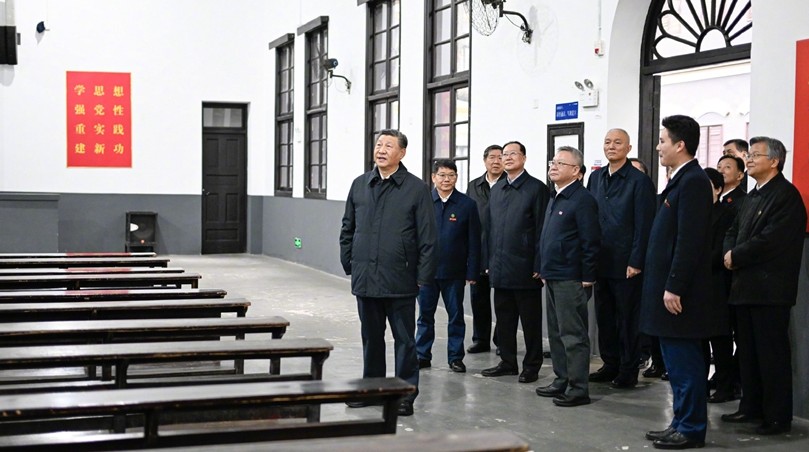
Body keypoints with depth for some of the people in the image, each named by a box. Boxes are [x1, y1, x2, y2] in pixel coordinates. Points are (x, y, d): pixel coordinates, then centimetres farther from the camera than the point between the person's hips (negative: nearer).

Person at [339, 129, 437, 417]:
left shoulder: (416, 188, -3)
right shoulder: (360, 185, 9)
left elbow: (427, 237, -5)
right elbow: (348, 228, 16)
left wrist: (424, 276, -9)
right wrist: (348, 263, 10)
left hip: (400, 282, -4)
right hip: (365, 279, 4)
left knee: (404, 339, 4)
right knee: (371, 337, 15)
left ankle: (406, 394, 12)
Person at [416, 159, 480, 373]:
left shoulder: (467, 204, -2)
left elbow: (474, 242, 0)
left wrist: (472, 272, -4)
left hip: (455, 272, -1)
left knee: (456, 316, 8)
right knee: (425, 315, 9)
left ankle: (456, 357, 17)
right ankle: (422, 355, 20)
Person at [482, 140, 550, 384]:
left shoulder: (537, 188, -5)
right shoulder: (496, 189, 14)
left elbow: (542, 229, -9)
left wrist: (538, 266, -13)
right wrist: (489, 261, 11)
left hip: (525, 268, -6)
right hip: (500, 268, 6)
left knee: (530, 320, 3)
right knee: (504, 318, 12)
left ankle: (532, 366, 11)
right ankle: (508, 361, 22)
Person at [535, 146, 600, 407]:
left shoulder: (582, 200, -13)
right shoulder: (556, 200, 16)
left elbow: (591, 242, -16)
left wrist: (587, 278, -17)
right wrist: (544, 271, 17)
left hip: (571, 280, -9)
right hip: (552, 278, 9)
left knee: (573, 334, -4)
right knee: (556, 333, 14)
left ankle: (578, 388, 1)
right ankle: (561, 381, 23)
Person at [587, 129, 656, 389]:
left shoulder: (639, 181, -8)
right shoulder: (596, 177, 11)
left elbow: (643, 226, -11)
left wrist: (636, 262, -15)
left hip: (625, 265, -6)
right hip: (600, 262, 6)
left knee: (627, 319, 3)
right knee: (604, 317, 12)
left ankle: (628, 370, 12)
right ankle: (610, 365, 24)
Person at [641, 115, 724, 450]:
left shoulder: (693, 182, -15)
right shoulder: (680, 180, 14)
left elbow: (690, 241, -21)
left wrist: (674, 287, -21)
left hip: (679, 292, -10)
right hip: (668, 287, 10)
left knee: (684, 363, -2)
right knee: (677, 362, 15)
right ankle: (682, 423, 24)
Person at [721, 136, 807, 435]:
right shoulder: (752, 197, 19)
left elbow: (772, 239, -19)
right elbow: (734, 231, 18)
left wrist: (736, 256, -11)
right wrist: (729, 253, -3)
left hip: (770, 288, -9)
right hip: (746, 286, 9)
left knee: (772, 354, -5)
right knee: (748, 351, 13)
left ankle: (778, 417, 1)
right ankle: (751, 407, 22)